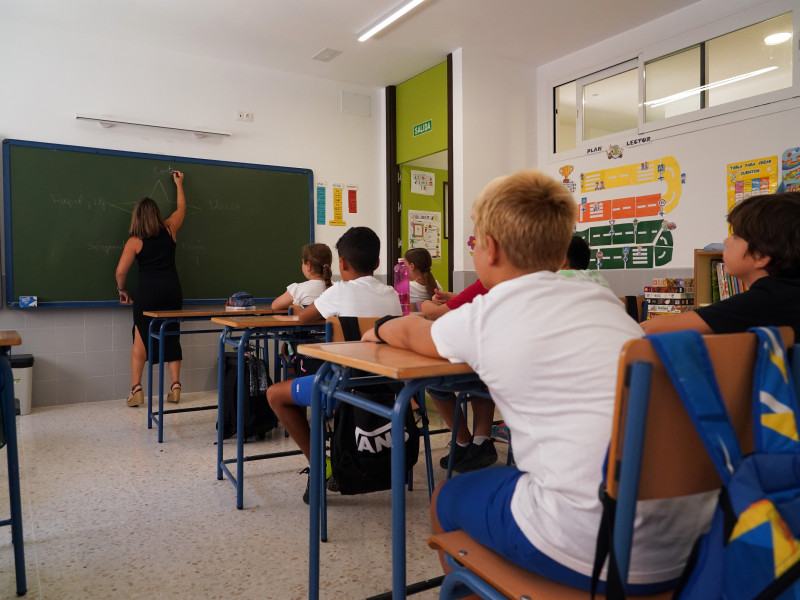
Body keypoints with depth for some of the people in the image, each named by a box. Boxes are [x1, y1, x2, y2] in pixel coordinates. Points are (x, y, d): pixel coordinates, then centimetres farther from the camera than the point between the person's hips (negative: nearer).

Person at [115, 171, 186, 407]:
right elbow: (181, 208, 24)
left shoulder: (135, 241, -2)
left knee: (141, 338, 6)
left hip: (147, 292, -3)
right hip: (172, 290, 3)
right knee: (172, 337, 10)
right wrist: (179, 184, 36)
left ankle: (136, 389, 2)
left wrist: (122, 291, 12)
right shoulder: (169, 229, 5)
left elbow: (121, 271, -6)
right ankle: (175, 386, 9)